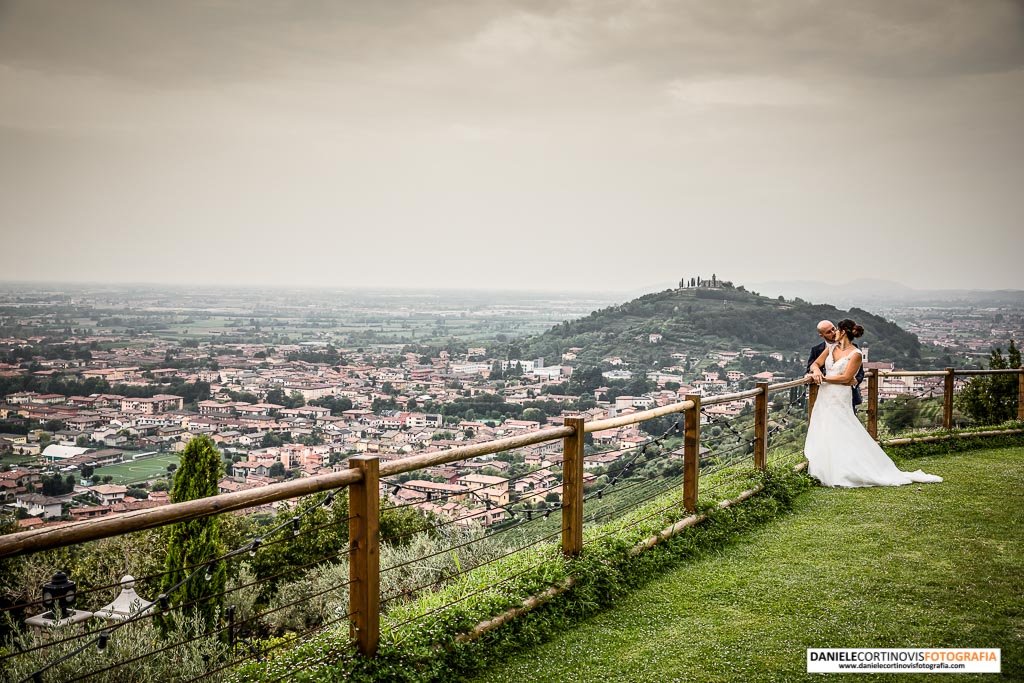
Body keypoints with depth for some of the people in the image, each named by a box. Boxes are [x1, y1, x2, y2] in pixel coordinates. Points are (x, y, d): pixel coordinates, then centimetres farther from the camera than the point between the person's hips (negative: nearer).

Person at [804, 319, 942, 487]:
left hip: (839, 401, -7)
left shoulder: (855, 354, -10)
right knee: (821, 436, 9)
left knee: (844, 439, -8)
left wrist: (823, 378, -14)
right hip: (824, 398, 7)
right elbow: (816, 364, 11)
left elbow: (845, 378, -17)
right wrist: (816, 372, -11)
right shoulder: (831, 348, 10)